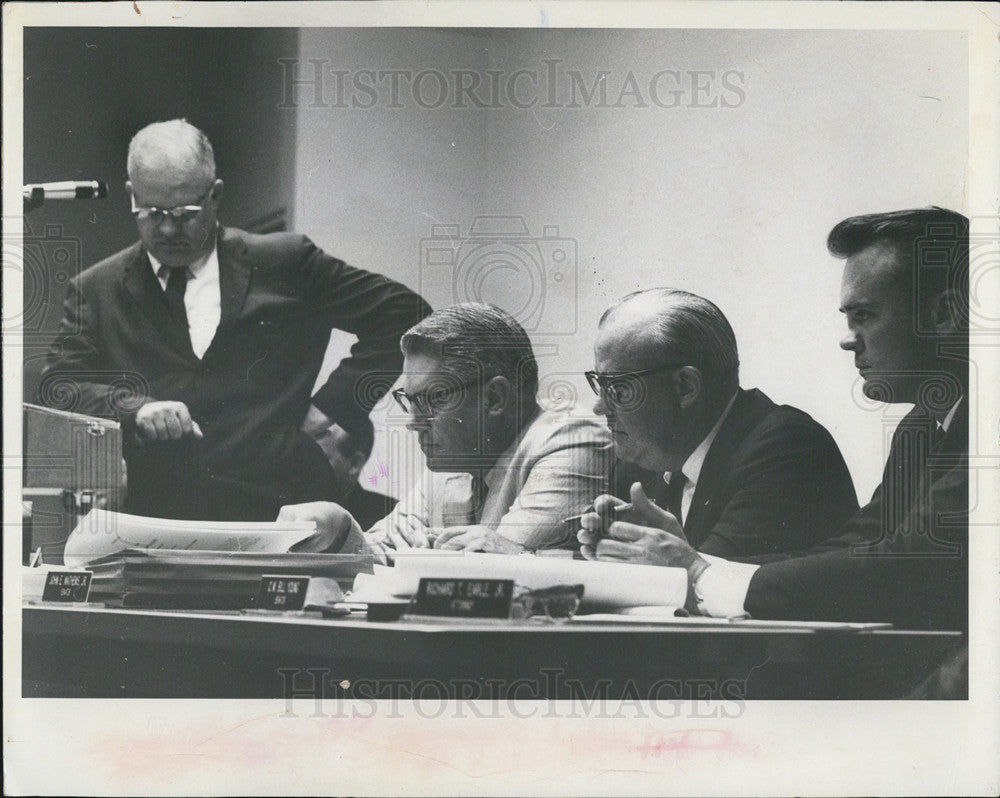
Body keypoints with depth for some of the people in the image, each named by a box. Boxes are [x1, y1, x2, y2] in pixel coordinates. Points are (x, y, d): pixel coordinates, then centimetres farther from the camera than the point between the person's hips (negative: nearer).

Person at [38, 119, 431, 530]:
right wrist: (136, 410, -16)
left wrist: (335, 402, 4)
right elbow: (56, 388, 3)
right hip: (156, 519, 2)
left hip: (280, 511, -1)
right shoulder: (95, 291, 13)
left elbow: (402, 311, 13)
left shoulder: (285, 265, 9)